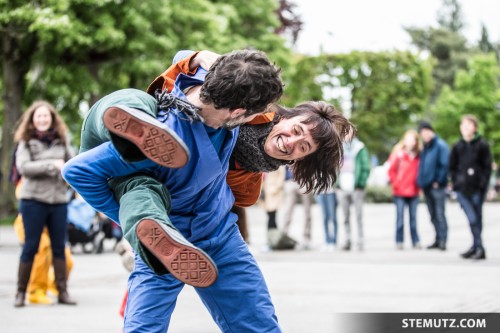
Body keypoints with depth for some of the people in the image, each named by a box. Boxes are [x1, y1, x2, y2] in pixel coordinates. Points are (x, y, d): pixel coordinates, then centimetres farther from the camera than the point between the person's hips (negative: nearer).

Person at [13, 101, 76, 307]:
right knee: (30, 246, 0)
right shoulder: (26, 142, -1)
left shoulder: (61, 141, 9)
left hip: (59, 199, 3)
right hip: (33, 199, -3)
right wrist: (52, 165, -17)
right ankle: (21, 292, 7)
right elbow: (23, 166, -14)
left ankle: (62, 292, 12)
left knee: (59, 247, 7)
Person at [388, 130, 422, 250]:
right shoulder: (398, 153, -3)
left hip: (413, 191, 2)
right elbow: (391, 170, 0)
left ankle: (416, 241, 10)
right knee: (400, 216, -2)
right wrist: (395, 183, -4)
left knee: (413, 217, 6)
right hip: (400, 192, -2)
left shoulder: (418, 155, 4)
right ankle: (399, 241, 3)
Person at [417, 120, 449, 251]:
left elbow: (444, 165, -13)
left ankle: (442, 240, -9)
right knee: (433, 215, 11)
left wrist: (438, 181, -15)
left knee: (439, 214, -9)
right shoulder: (425, 147, 16)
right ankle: (438, 239, 16)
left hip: (437, 186, -8)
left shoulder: (441, 146, -7)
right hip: (427, 186, 8)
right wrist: (421, 181, 11)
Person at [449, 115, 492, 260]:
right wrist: (456, 182, 4)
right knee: (473, 218, -9)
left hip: (477, 188, -1)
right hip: (462, 188, 1)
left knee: (477, 218, 4)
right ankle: (479, 247, -7)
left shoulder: (482, 145, 0)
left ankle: (476, 247, 12)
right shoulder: (457, 146, 8)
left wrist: (483, 184, -8)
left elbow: (487, 166, 0)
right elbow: (452, 167, 15)